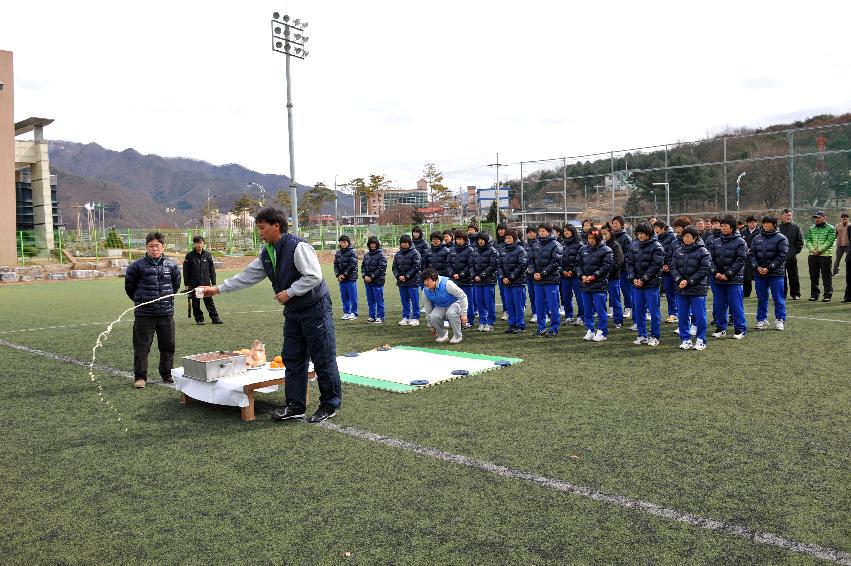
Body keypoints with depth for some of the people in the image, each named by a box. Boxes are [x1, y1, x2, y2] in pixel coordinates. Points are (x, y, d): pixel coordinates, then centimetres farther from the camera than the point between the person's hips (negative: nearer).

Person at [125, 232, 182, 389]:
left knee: (168, 346, 10)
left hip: (166, 313, 3)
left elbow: (176, 284, 19)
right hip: (144, 314, -3)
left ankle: (166, 375, 24)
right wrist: (139, 300, 12)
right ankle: (140, 377, 12)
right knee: (141, 347, 1)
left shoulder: (171, 265, 3)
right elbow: (129, 286, 6)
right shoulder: (137, 266, -5)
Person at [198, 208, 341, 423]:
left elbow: (314, 276, -24)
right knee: (292, 358, 11)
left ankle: (330, 405, 11)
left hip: (315, 309, -9)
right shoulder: (266, 253, 8)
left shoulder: (297, 247, -19)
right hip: (293, 312, 9)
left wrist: (289, 293, -20)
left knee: (323, 359, 0)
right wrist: (218, 289, 10)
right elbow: (247, 276, 13)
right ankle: (295, 405, 20)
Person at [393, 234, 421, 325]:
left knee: (415, 301, 0)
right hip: (401, 282, 5)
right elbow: (394, 267, 11)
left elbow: (416, 267, -11)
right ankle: (406, 317, 19)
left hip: (413, 281, -5)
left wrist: (407, 276, -15)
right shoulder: (397, 254, 12)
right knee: (404, 301, 11)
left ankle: (415, 318, 6)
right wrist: (398, 276, -6)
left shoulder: (414, 253, -5)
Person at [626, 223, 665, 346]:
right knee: (638, 310, 10)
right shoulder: (634, 245, 8)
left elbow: (656, 265, -13)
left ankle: (655, 337, 9)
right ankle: (642, 335, 20)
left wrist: (644, 279, -15)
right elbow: (629, 262, 7)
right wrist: (633, 278, -5)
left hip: (651, 284, -5)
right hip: (636, 284, 5)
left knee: (654, 311, 0)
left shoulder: (656, 247, -8)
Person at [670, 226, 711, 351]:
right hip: (681, 289, 5)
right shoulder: (678, 251, 9)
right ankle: (685, 339, 19)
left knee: (699, 315, 0)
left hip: (697, 289, -5)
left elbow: (704, 270, -11)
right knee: (683, 315, 9)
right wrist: (679, 280, -12)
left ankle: (701, 340, 11)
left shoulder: (702, 251, -6)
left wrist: (689, 281, -16)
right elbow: (673, 267, 5)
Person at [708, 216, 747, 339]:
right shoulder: (715, 241, 10)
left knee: (736, 305, -1)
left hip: (734, 280, -5)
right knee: (718, 305, 10)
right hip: (718, 279, 5)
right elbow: (710, 258, 7)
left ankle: (740, 329, 9)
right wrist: (715, 272, -8)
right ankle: (721, 328, 21)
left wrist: (728, 274, -15)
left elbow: (740, 260, -10)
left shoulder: (740, 242, -4)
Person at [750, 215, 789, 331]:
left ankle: (780, 320, 13)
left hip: (775, 274, -4)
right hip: (759, 274, 4)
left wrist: (769, 268, -16)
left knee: (778, 298, 3)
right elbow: (752, 254, 7)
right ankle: (762, 320, 18)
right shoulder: (756, 238, 11)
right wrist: (757, 267, -9)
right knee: (761, 298, 10)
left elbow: (782, 256, -10)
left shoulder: (781, 239, -2)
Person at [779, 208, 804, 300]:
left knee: (793, 277, 4)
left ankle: (795, 294, 13)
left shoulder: (796, 227, 3)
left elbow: (800, 241, 6)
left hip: (792, 258, -1)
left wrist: (796, 251, -2)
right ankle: (782, 293, 15)